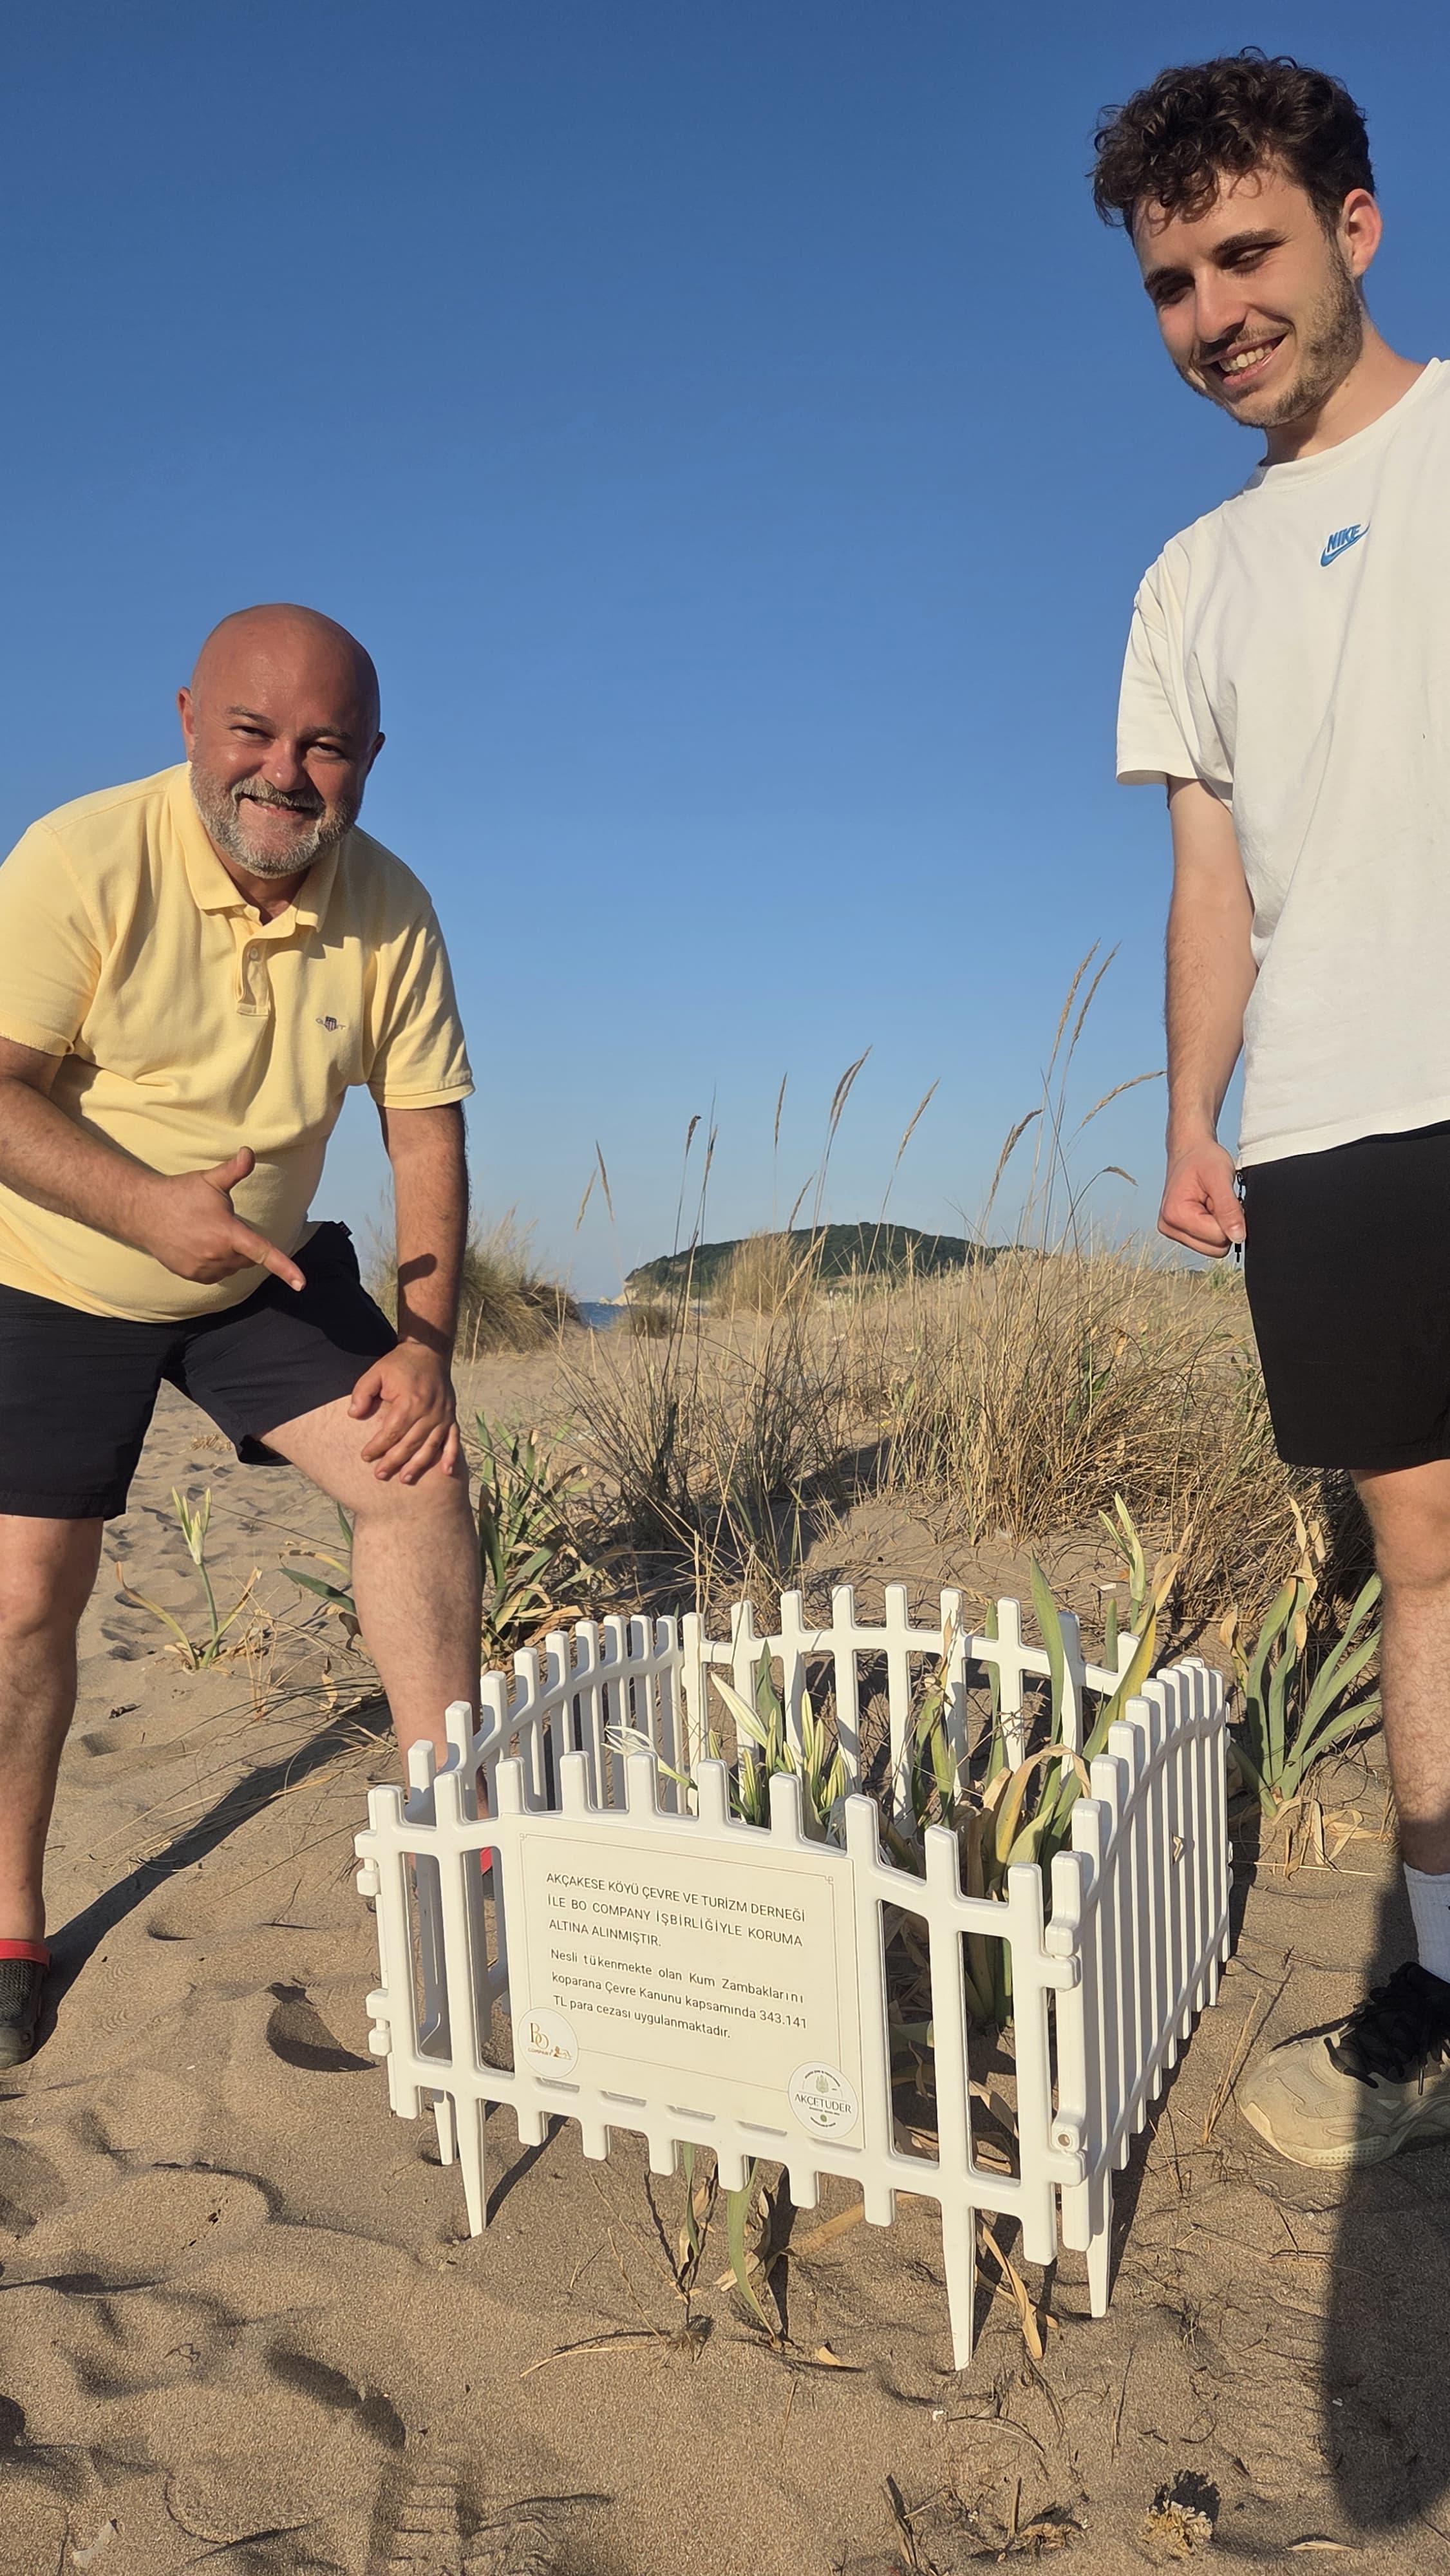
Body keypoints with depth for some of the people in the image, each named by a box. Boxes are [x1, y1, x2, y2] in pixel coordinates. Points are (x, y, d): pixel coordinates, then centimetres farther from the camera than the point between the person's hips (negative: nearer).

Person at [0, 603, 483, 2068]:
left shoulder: (387, 910, -12)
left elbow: (425, 1131, -7)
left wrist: (425, 1343, -15)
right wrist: (146, 1207, -38)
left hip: (265, 1278, 3)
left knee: (417, 1470, -11)